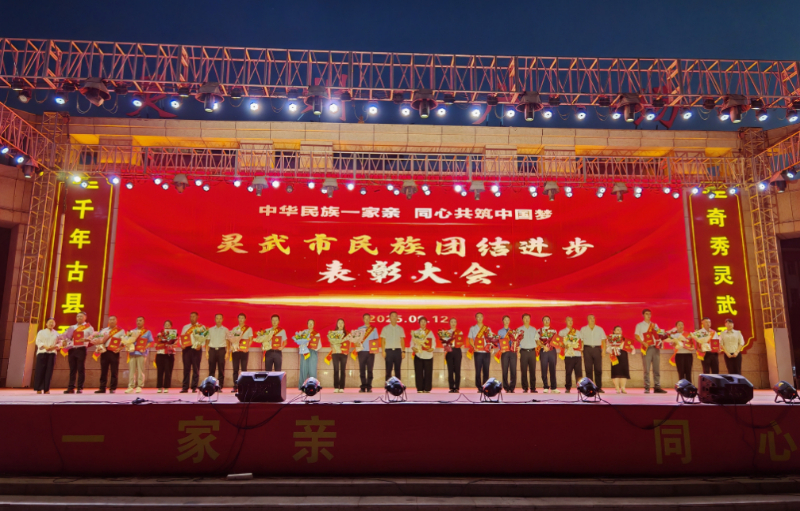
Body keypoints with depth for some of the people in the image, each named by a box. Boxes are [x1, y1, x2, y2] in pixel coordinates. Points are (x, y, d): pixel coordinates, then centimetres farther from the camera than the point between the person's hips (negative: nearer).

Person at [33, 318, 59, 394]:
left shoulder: (56, 333, 13)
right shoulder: (41, 332, 8)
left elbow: (58, 343, 9)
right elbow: (38, 341, -4)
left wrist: (54, 347, -12)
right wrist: (46, 347, -18)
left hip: (52, 353, 2)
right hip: (42, 353, -2)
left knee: (49, 371, -1)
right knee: (40, 371, -6)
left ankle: (46, 389, 4)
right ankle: (38, 389, 0)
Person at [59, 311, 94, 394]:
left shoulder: (88, 327, 7)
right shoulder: (72, 328, 20)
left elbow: (94, 336, -5)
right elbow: (64, 335, 15)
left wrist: (86, 339, -23)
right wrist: (63, 341, -6)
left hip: (81, 349, -4)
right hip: (71, 349, 4)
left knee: (81, 369, -3)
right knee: (72, 369, 5)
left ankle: (80, 388, -1)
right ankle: (71, 388, 8)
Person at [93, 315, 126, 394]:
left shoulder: (121, 331, 7)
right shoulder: (104, 330, 16)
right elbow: (99, 340, 16)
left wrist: (120, 348, -11)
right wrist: (99, 347, -2)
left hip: (114, 352, -3)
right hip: (105, 352, 3)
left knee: (114, 371, -3)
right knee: (103, 371, 4)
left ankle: (112, 388, 2)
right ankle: (102, 388, 9)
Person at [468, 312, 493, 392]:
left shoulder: (487, 328, 13)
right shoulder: (472, 328, 10)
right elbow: (470, 339, 6)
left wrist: (491, 348, -2)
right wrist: (474, 347, -9)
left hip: (486, 352, 1)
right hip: (478, 352, -1)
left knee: (486, 371, 1)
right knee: (478, 370, -3)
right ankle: (479, 388, 2)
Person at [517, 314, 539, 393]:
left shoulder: (534, 329, 14)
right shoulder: (519, 329, 6)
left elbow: (537, 340, 14)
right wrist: (518, 352, -6)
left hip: (532, 351, 2)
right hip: (523, 351, -2)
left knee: (533, 370, 1)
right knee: (524, 370, -2)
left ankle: (533, 388, 6)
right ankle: (525, 388, 3)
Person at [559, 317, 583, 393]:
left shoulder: (577, 332, 20)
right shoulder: (562, 332, 12)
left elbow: (581, 341, 21)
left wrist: (581, 347, 2)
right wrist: (564, 346, -11)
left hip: (577, 355, 2)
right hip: (568, 355, -2)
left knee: (578, 371, -5)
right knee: (568, 372, -3)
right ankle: (567, 388, 5)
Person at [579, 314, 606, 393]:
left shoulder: (600, 329, 13)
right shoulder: (583, 329, 11)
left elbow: (603, 340, 12)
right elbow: (581, 341, 8)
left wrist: (603, 350, 0)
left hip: (597, 349, 1)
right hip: (587, 349, -1)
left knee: (598, 369, -3)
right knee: (588, 369, -2)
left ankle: (599, 387, 3)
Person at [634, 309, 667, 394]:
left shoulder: (655, 325, 19)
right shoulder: (640, 325, 9)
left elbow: (658, 335, 17)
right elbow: (636, 336, 2)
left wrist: (660, 342, -4)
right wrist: (643, 343, -14)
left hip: (656, 348, 4)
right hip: (647, 348, -4)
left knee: (657, 368, 1)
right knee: (647, 369, -6)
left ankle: (657, 387, 4)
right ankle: (647, 388, -4)